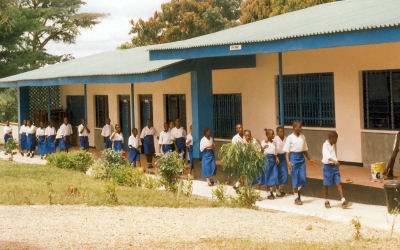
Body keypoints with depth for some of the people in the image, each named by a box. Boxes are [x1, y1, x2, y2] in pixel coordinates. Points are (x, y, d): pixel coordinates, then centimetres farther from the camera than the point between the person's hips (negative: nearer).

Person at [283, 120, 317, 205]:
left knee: (303, 178, 0)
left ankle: (298, 192, 26)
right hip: (293, 157, -5)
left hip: (301, 157, 5)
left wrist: (310, 159, 17)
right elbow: (287, 151, -7)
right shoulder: (290, 138, -6)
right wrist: (288, 162, -18)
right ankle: (297, 198, 11)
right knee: (295, 179, 0)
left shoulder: (302, 137, 8)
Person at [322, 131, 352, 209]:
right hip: (327, 166, -6)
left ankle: (343, 202, -9)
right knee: (326, 185, 7)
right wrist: (334, 161, -46)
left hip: (334, 166, 6)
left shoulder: (333, 145, 8)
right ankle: (326, 202, 21)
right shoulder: (325, 145, -15)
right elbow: (327, 156, -31)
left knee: (338, 183, -3)